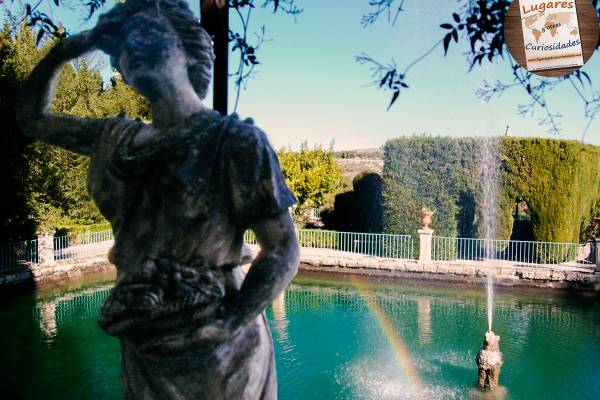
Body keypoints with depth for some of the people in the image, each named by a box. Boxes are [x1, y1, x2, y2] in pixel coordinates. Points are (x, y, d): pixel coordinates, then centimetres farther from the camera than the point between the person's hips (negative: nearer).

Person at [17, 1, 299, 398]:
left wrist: (223, 329, -25)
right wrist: (67, 48, 7)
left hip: (212, 352, -5)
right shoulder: (120, 139, 6)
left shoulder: (234, 140, -13)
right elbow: (32, 116, 20)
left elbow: (283, 250, -14)